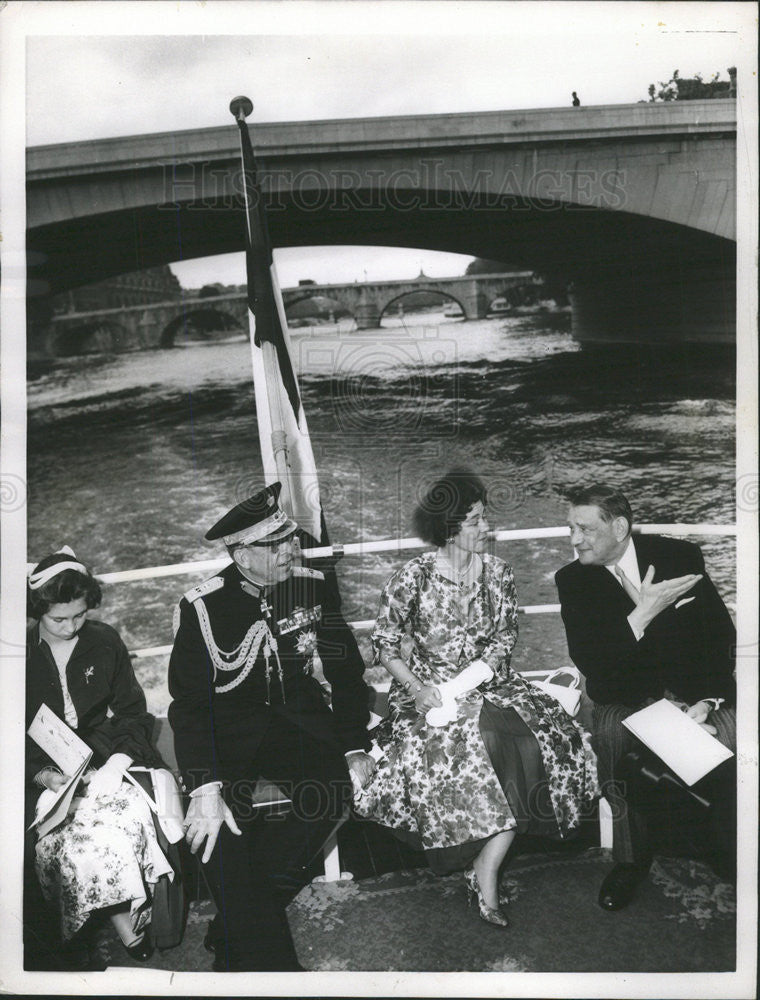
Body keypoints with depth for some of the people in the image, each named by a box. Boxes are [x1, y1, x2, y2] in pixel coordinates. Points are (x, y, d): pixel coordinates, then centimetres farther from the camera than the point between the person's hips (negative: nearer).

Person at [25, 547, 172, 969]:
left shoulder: (105, 642, 4)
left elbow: (133, 713, 7)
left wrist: (116, 764, -11)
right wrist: (42, 775, -16)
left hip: (107, 760, 1)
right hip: (45, 772, -1)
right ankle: (129, 933, -8)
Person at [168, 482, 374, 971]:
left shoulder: (314, 587, -6)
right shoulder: (204, 606, -14)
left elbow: (347, 669, 3)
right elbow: (189, 703, -15)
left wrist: (355, 746, -5)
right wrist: (204, 787, -25)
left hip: (296, 714, 2)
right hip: (228, 726, -2)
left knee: (334, 786, -23)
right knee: (219, 828, -24)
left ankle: (233, 935, -10)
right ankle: (270, 959, -7)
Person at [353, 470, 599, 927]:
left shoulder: (498, 572, 1)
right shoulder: (413, 577, -9)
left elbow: (505, 637, 3)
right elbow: (385, 642, -3)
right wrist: (417, 688, -17)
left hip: (488, 680, 4)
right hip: (428, 688, -3)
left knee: (534, 743, -23)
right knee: (490, 745, -30)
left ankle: (486, 867, -14)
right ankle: (484, 870, -8)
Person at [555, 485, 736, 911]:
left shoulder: (681, 556, -3)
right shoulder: (573, 579, -4)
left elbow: (722, 633, -1)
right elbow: (589, 662, -13)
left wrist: (708, 700, -15)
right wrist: (643, 613, -24)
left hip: (695, 691, 0)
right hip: (627, 698, 0)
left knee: (732, 737, -29)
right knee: (609, 735, -31)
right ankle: (632, 859, -10)